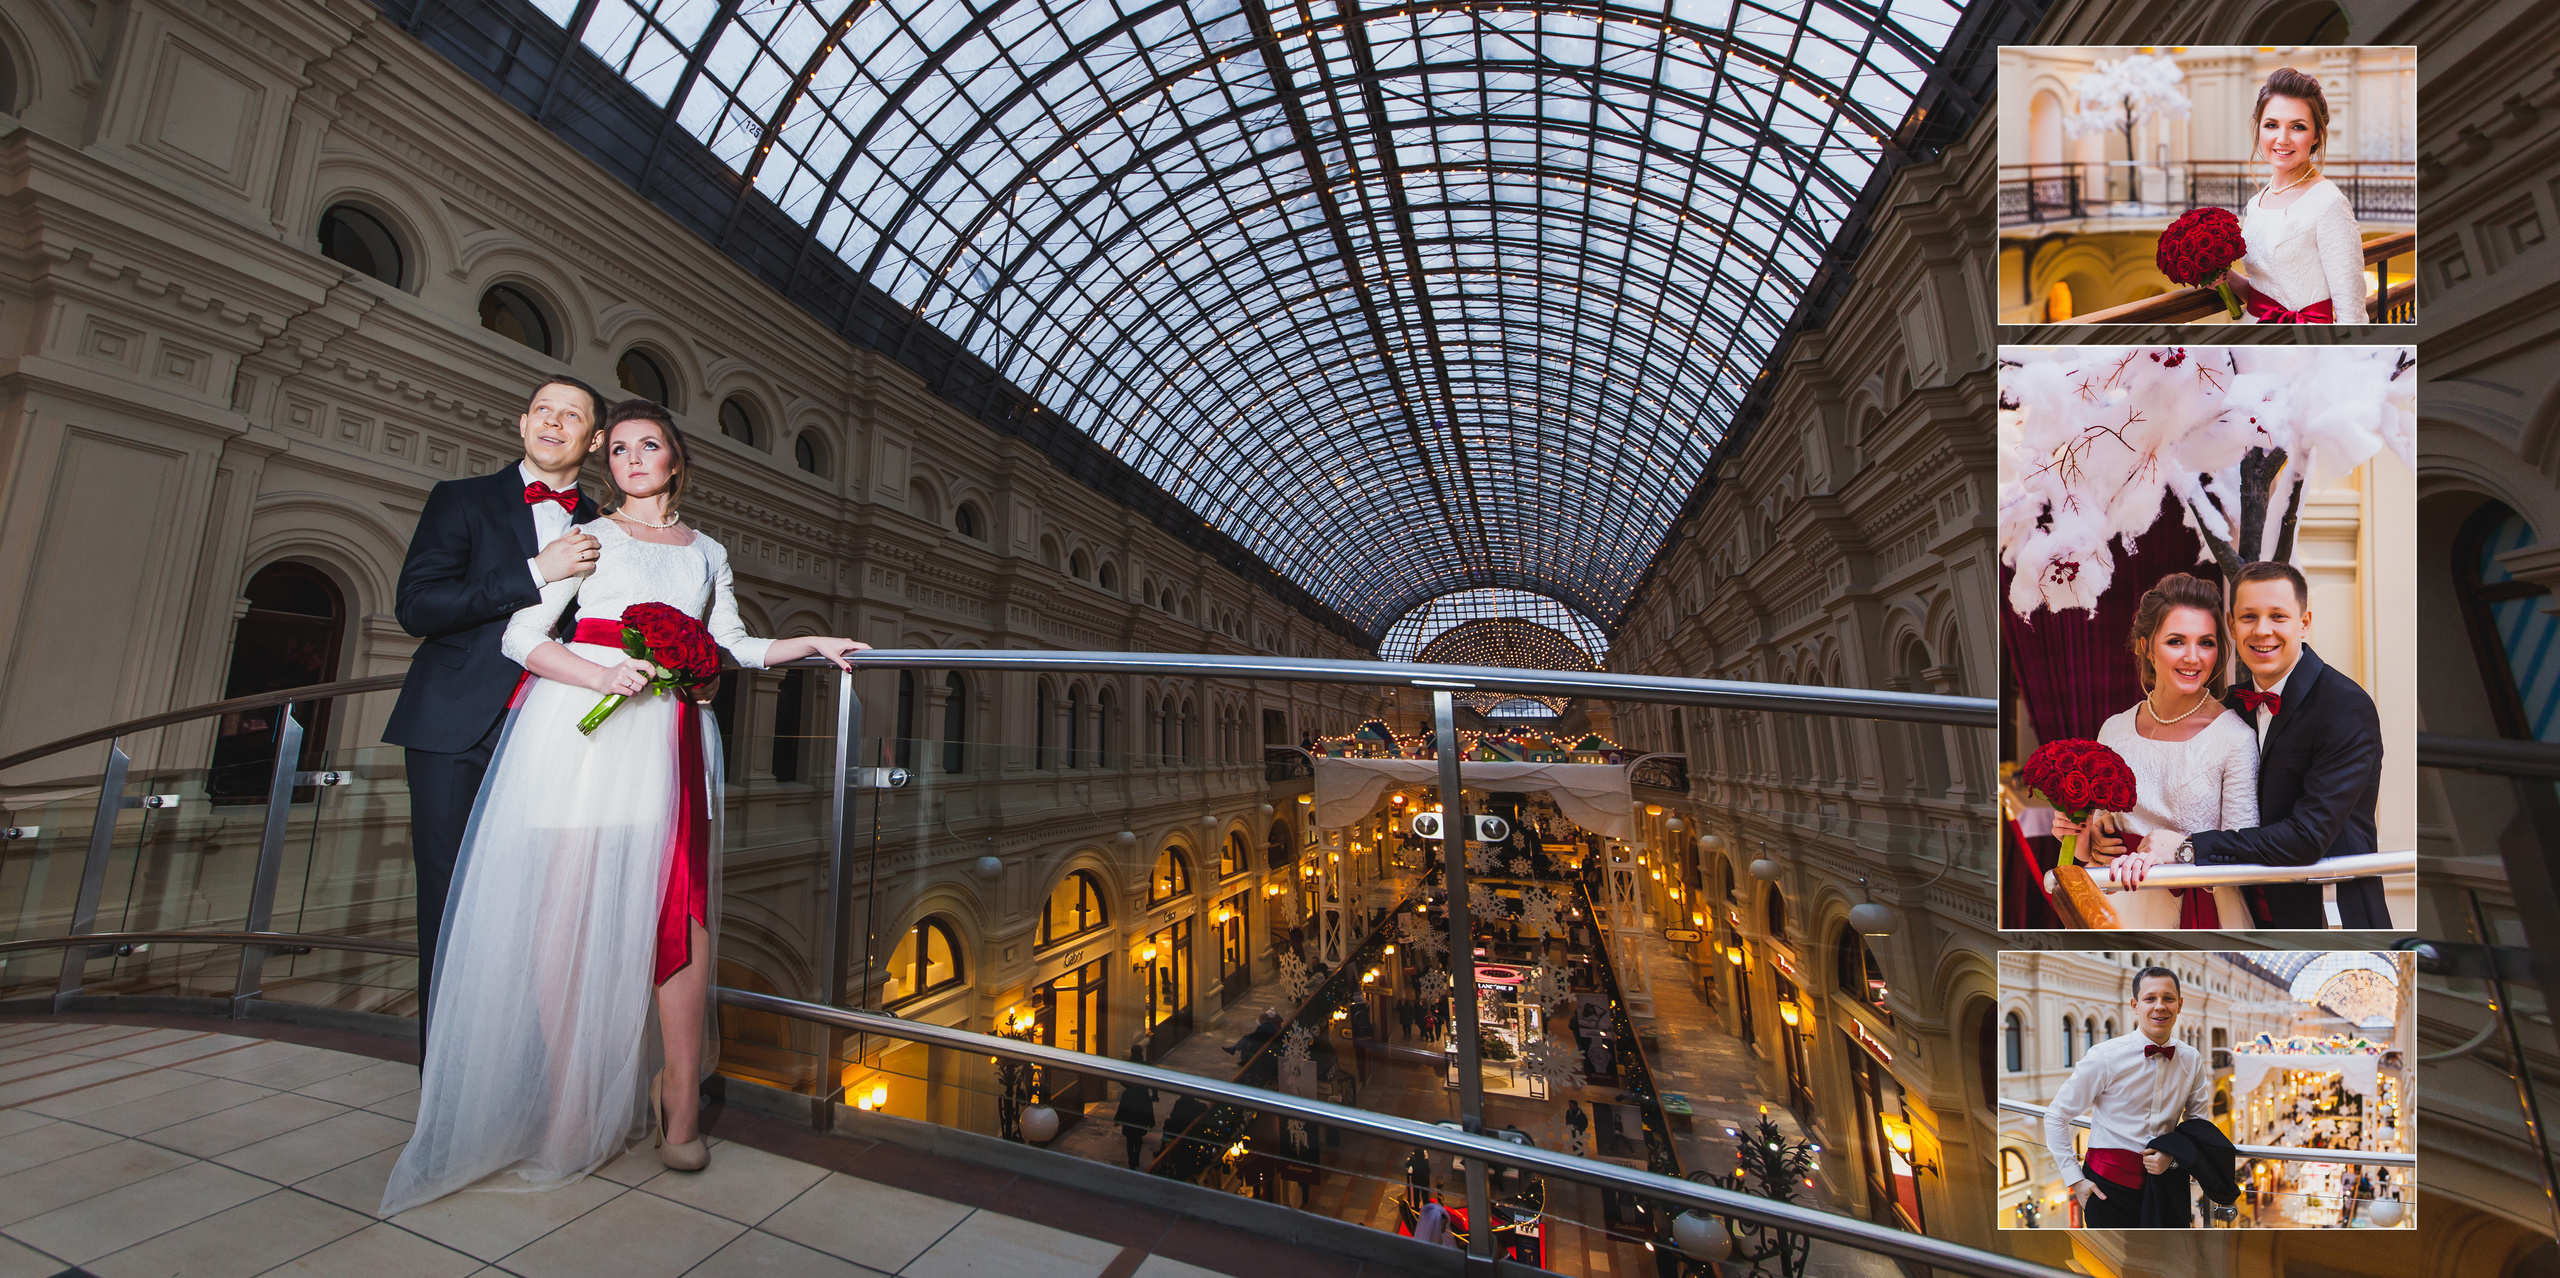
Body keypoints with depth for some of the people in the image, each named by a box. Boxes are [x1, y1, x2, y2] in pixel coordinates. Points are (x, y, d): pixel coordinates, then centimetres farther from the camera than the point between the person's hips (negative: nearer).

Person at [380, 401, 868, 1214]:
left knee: (680, 915, -4)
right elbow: (520, 636, 3)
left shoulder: (708, 553, 20)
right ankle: (564, 1107, 9)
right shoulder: (590, 537, 11)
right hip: (586, 729, -2)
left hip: (667, 743, 2)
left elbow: (734, 647, 19)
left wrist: (811, 645, 9)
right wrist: (601, 675, -14)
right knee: (568, 916, -2)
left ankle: (680, 1106, 3)